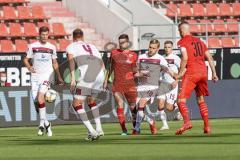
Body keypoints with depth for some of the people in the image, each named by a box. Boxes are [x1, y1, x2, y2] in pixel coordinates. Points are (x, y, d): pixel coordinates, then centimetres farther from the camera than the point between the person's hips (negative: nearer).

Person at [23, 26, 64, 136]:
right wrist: (29, 67, -13)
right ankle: (45, 123, 17)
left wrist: (59, 77, 17)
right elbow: (26, 59, 8)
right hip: (35, 76, 2)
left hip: (47, 75, -2)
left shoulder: (52, 47, 9)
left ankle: (42, 123, -15)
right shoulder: (32, 46, 5)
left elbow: (55, 63, 18)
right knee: (36, 101, -1)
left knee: (40, 97, -22)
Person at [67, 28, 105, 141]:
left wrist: (72, 78, -12)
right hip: (100, 76, 6)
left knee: (77, 104, 4)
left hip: (87, 77, -6)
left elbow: (71, 60, -3)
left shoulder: (71, 47, 17)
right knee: (90, 100, 30)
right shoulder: (92, 47, 32)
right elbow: (102, 66, 30)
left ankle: (92, 131, -9)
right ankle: (99, 129, 22)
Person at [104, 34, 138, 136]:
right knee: (120, 105, -11)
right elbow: (111, 68, 18)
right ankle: (124, 129, -9)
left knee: (133, 106, 2)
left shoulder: (133, 55, 6)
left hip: (130, 84, 0)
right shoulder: (114, 53, 8)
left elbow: (135, 70, 10)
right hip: (117, 84, 0)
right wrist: (106, 80, 18)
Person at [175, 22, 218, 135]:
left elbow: (185, 58, -14)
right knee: (201, 100, 19)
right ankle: (207, 127, 14)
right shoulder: (199, 41, 20)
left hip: (191, 72, -6)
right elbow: (210, 58, 17)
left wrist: (180, 74, -10)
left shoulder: (182, 42, 0)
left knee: (181, 100, -9)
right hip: (203, 72, 6)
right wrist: (214, 73, 20)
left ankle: (187, 122, -32)